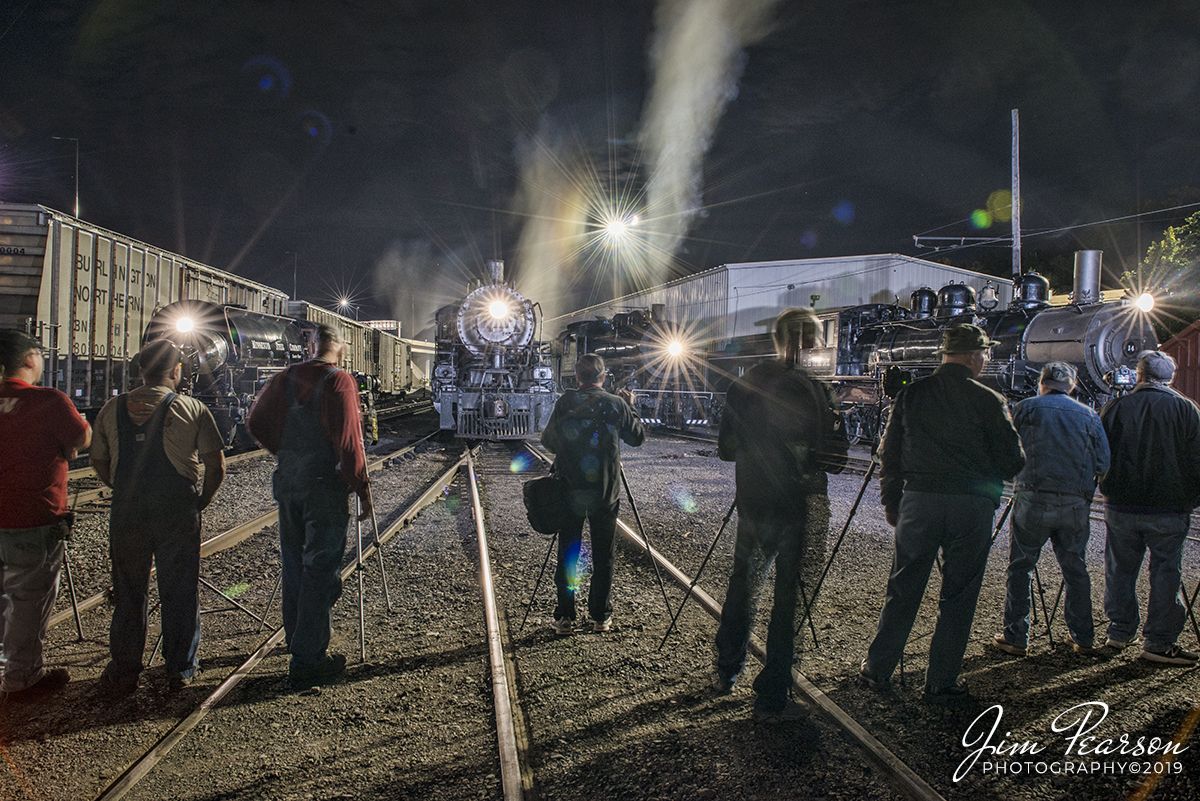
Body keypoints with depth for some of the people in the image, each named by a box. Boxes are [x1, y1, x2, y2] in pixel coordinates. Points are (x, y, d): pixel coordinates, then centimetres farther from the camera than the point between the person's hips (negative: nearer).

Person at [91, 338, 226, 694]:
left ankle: (123, 672, 22)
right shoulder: (192, 409, -5)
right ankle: (180, 671, 16)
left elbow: (99, 463, 11)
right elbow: (216, 466, -8)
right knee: (180, 593, 8)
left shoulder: (112, 408, 5)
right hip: (177, 513, -2)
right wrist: (203, 500, 7)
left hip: (126, 513, 3)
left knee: (128, 592, 14)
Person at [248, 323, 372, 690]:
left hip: (287, 482, 7)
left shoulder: (285, 377, 6)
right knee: (319, 568, -1)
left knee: (294, 564, 18)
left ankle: (299, 638, 35)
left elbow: (257, 421, 10)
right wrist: (363, 488, -13)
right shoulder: (339, 381, -13)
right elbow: (348, 440, -18)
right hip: (324, 485, -6)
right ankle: (308, 660, 2)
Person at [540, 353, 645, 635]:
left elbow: (547, 440, 4)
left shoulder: (565, 402, -4)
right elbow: (638, 437, 5)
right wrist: (630, 407, 16)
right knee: (603, 556, 10)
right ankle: (601, 617, 17)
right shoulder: (616, 404, -6)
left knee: (567, 554, 9)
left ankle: (564, 618, 12)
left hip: (570, 492, 1)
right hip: (605, 492, -1)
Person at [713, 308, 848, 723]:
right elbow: (833, 460, -12)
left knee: (742, 583, 21)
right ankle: (771, 699, 13)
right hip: (800, 508, -5)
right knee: (788, 597, 4)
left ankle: (726, 671, 35)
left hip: (753, 504, 5)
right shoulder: (816, 391, -14)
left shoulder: (744, 385, 0)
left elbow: (726, 449, 6)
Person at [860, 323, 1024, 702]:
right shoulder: (989, 400, -5)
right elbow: (1012, 462, -2)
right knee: (957, 596, 9)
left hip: (918, 500, 2)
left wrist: (890, 501, 16)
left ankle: (877, 669, 20)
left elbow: (889, 453, 7)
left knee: (902, 589, 12)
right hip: (972, 505, -2)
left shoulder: (910, 394, 4)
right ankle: (941, 682, 16)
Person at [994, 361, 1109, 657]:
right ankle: (1083, 638, 24)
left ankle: (1016, 638, 6)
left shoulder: (1026, 408, 2)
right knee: (1075, 570, 15)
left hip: (1033, 499, -3)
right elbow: (1102, 464, 6)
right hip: (1076, 505, 3)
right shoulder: (1089, 416, 9)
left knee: (1020, 568, 4)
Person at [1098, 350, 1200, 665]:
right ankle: (1159, 642, 8)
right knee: (1165, 574, 5)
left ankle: (1120, 632, 21)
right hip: (1168, 509, -2)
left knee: (1120, 569, 12)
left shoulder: (1114, 408, 1)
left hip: (1119, 507, 2)